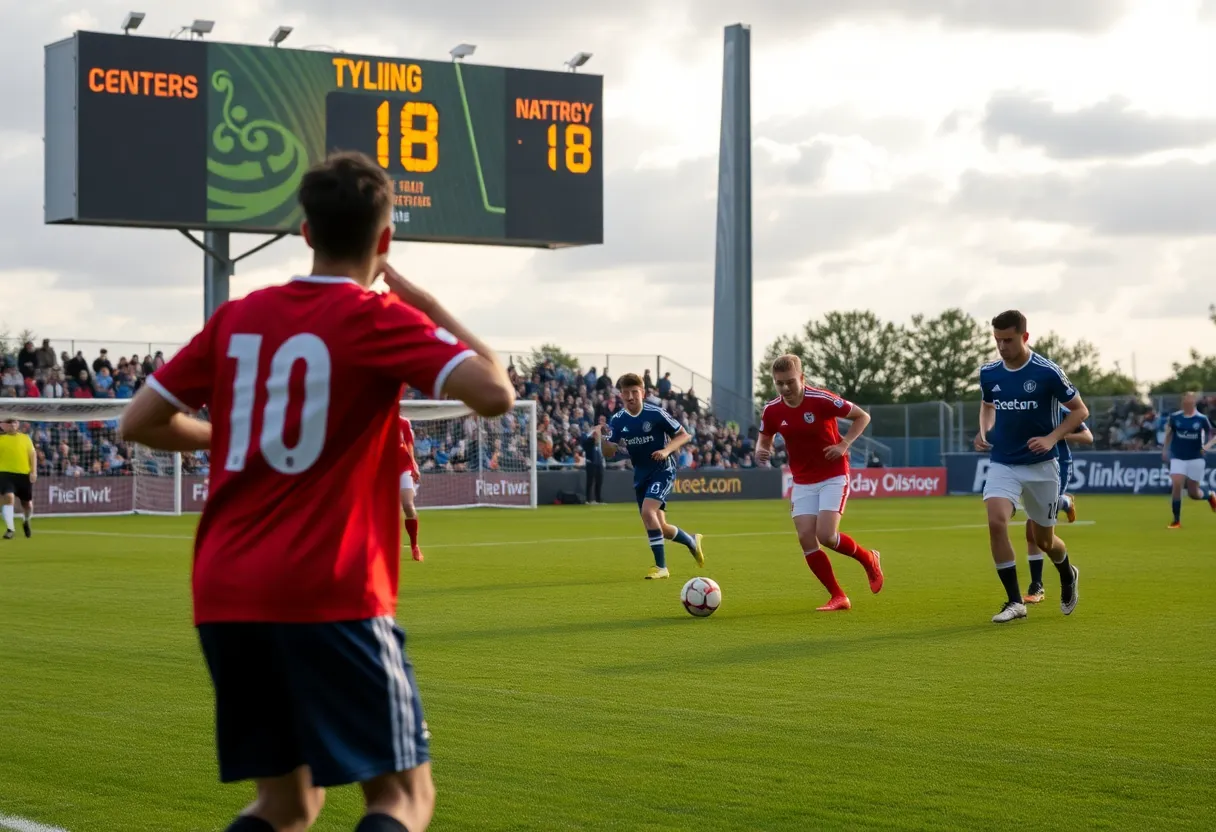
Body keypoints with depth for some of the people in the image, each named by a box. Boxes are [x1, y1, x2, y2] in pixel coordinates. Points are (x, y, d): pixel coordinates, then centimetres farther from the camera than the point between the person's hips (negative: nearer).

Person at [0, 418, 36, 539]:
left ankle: (26, 521, 41)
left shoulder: (25, 438, 9)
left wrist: (34, 471, -1)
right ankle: (10, 529, -19)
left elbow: (33, 454, 6)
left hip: (24, 474, 2)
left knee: (27, 504, 8)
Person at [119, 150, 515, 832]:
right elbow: (496, 394, -16)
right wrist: (425, 303, -2)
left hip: (224, 596, 6)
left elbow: (141, 422, 15)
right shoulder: (378, 318, -5)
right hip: (332, 597, -6)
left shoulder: (239, 317, 11)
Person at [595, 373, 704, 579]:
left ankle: (660, 566, -18)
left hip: (662, 471, -6)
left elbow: (684, 435, -5)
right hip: (641, 475, 6)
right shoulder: (617, 420, -3)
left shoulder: (656, 414, -15)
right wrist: (602, 438, -25)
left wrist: (666, 450, -22)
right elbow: (608, 453, -4)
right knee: (659, 527, 9)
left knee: (647, 511, -27)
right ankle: (692, 541, 40)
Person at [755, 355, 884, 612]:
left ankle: (868, 559, 13)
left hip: (833, 476, -5)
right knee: (806, 539, -8)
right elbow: (765, 439, 13)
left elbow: (862, 416, -6)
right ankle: (838, 597, 2)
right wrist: (761, 451, -11)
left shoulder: (822, 400, -17)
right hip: (803, 482, 5)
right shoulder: (772, 411, -5)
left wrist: (844, 444, -18)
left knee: (826, 535, -18)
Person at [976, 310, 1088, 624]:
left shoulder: (1047, 372, -14)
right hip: (1002, 463, 2)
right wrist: (984, 432, 1)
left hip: (1041, 465, -2)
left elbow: (1080, 410, -5)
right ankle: (1015, 601, -12)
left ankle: (1068, 576, 46)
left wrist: (1052, 438, -18)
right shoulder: (989, 373, -1)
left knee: (1043, 540, 9)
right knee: (996, 522, -22)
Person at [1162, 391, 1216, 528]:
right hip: (1178, 458, 1)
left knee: (1194, 493, 2)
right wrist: (1165, 449, 16)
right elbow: (1169, 431, 17)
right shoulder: (1175, 417, -2)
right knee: (1176, 485, -18)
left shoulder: (1201, 419, -7)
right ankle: (1177, 521, -8)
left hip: (1195, 459, -1)